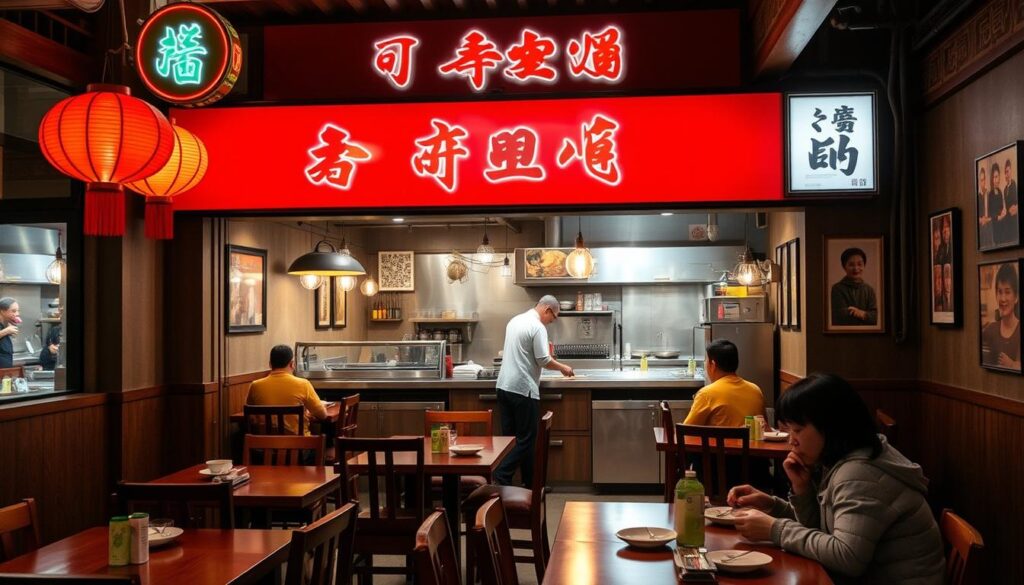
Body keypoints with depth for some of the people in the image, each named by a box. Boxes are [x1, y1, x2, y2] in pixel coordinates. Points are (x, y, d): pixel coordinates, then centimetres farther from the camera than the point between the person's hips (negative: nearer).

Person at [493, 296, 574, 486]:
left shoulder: (515, 320, 15)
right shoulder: (537, 327, -12)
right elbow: (543, 360, -15)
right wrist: (562, 368, 2)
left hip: (504, 386, 9)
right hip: (523, 389, -9)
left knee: (510, 438, 10)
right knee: (525, 439, -2)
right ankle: (500, 478, -11)